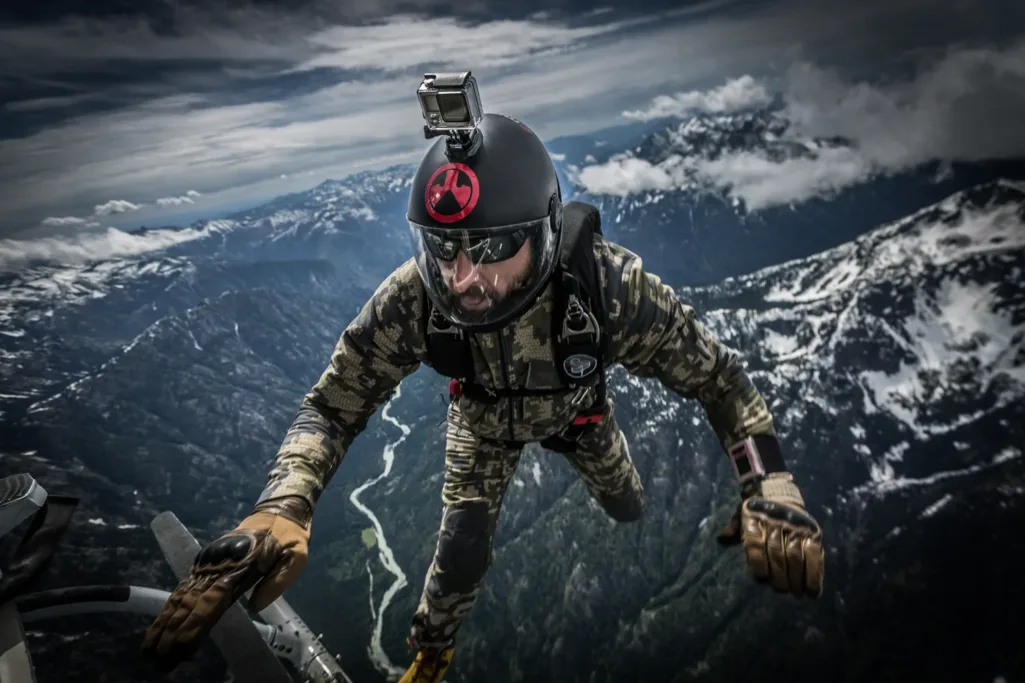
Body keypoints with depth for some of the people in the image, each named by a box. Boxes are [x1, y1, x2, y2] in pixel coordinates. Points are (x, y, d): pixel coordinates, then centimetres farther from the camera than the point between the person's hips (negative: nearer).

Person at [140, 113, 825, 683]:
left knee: (628, 507, 23)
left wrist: (771, 489, -43)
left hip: (576, 408, 1)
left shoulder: (608, 283, -43)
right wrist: (280, 511, -46)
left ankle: (630, 505, 65)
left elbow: (717, 373, -30)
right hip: (486, 416, 0)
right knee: (463, 550, -3)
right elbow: (332, 406, -28)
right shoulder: (411, 299, -39)